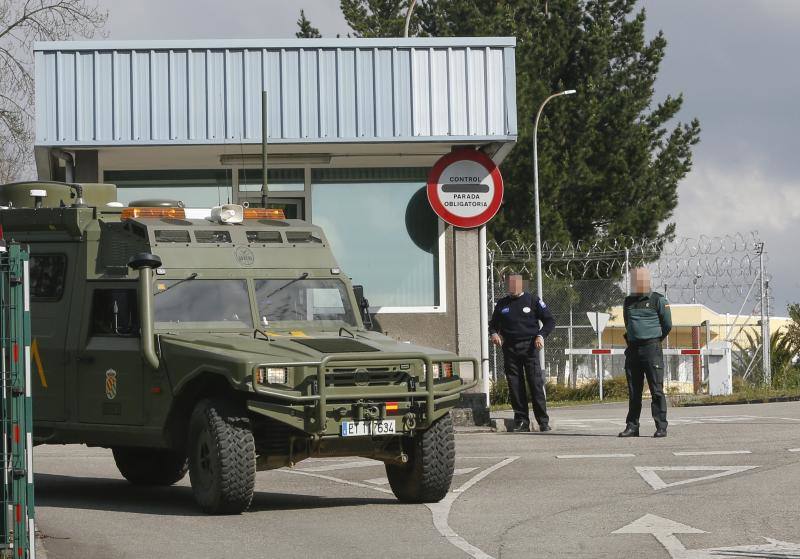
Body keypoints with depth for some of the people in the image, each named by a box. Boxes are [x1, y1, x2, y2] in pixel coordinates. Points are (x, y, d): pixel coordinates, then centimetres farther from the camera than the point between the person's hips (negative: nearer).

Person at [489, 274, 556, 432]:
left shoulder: (532, 301, 5)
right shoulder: (502, 304, 14)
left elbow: (550, 321, 7)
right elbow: (493, 323, 25)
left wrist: (541, 335, -9)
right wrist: (493, 334, 3)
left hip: (529, 348, -3)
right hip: (509, 348, 3)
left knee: (536, 384, -8)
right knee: (515, 386, 0)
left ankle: (543, 421, -5)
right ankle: (521, 421, 4)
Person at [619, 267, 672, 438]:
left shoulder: (658, 300, 1)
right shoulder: (628, 301, 15)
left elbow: (667, 325, 6)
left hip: (651, 348, -5)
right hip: (633, 349, 5)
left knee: (656, 390, -8)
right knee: (633, 391, 6)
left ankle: (661, 427, -8)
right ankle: (632, 426, 10)